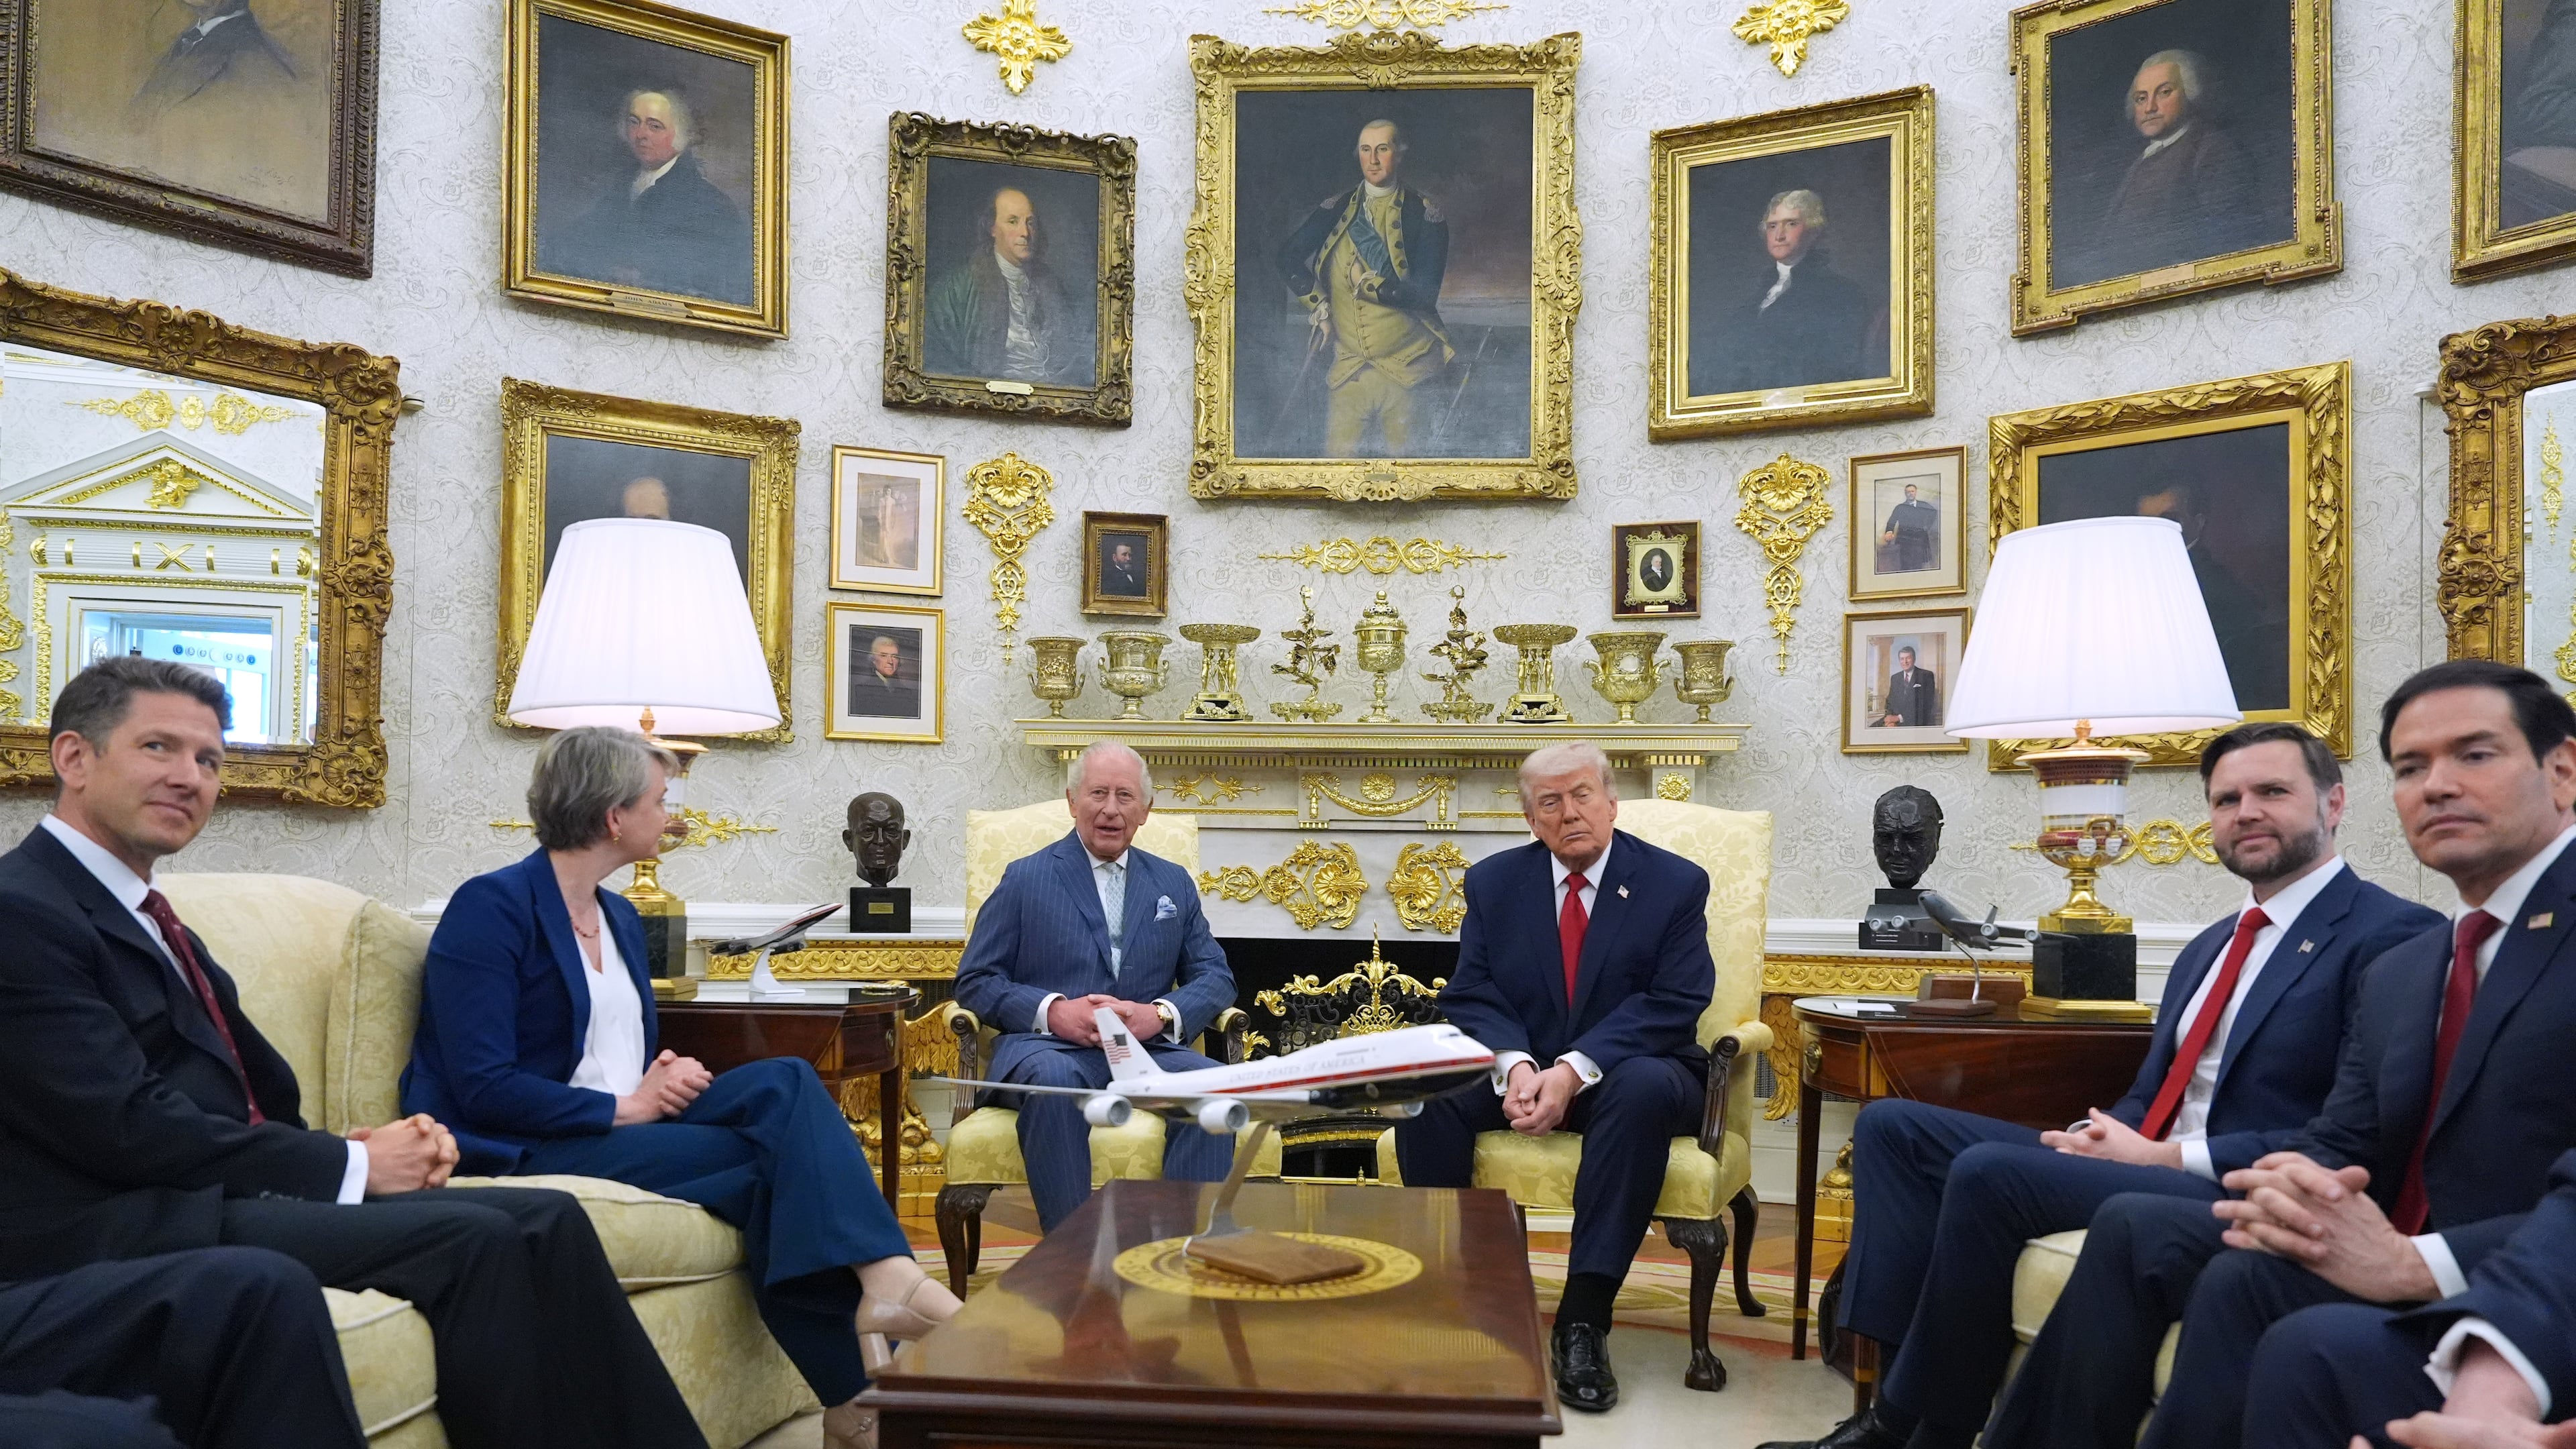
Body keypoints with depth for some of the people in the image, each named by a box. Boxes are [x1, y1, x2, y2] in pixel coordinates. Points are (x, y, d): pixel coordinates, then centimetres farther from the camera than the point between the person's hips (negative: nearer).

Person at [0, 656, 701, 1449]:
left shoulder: (146, 918, 19)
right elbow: (133, 1129, -18)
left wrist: (359, 1152, -5)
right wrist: (352, 1164, -13)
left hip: (218, 1196, 8)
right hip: (130, 1235, -8)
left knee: (543, 1221, -8)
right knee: (474, 1239, -23)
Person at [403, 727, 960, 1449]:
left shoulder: (621, 917, 17)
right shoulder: (491, 908, -9)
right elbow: (483, 1088, -18)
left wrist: (667, 1077, -1)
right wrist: (625, 1108, -16)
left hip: (629, 1123, 7)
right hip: (528, 1149, -7)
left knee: (783, 1081, -21)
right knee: (769, 1153, -24)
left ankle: (882, 1279, -30)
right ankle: (854, 1389, -23)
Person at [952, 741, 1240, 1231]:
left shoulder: (1174, 883, 18)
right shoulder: (1025, 878, 9)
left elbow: (1215, 976, 13)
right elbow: (975, 981, 4)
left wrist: (1160, 1014, -9)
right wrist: (1052, 1010, -14)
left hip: (1148, 1048, 2)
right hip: (1049, 1045, -2)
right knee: (1053, 1079, -38)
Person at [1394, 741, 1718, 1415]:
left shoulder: (1676, 883, -2)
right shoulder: (1494, 881, 6)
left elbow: (1673, 1004, -12)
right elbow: (1470, 996, 0)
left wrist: (1574, 1070, -24)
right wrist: (1514, 1065, -22)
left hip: (1622, 1075, -2)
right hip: (1520, 1071, 3)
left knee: (1645, 1087, -37)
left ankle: (1584, 1318, -33)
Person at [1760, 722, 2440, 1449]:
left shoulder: (2389, 934, -7)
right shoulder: (2208, 947, 21)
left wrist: (2169, 1157, -17)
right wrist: (2096, 1138, -3)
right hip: (2146, 1167, 9)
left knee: (1989, 1172, -29)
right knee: (1892, 1126, -1)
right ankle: (1899, 1376, -14)